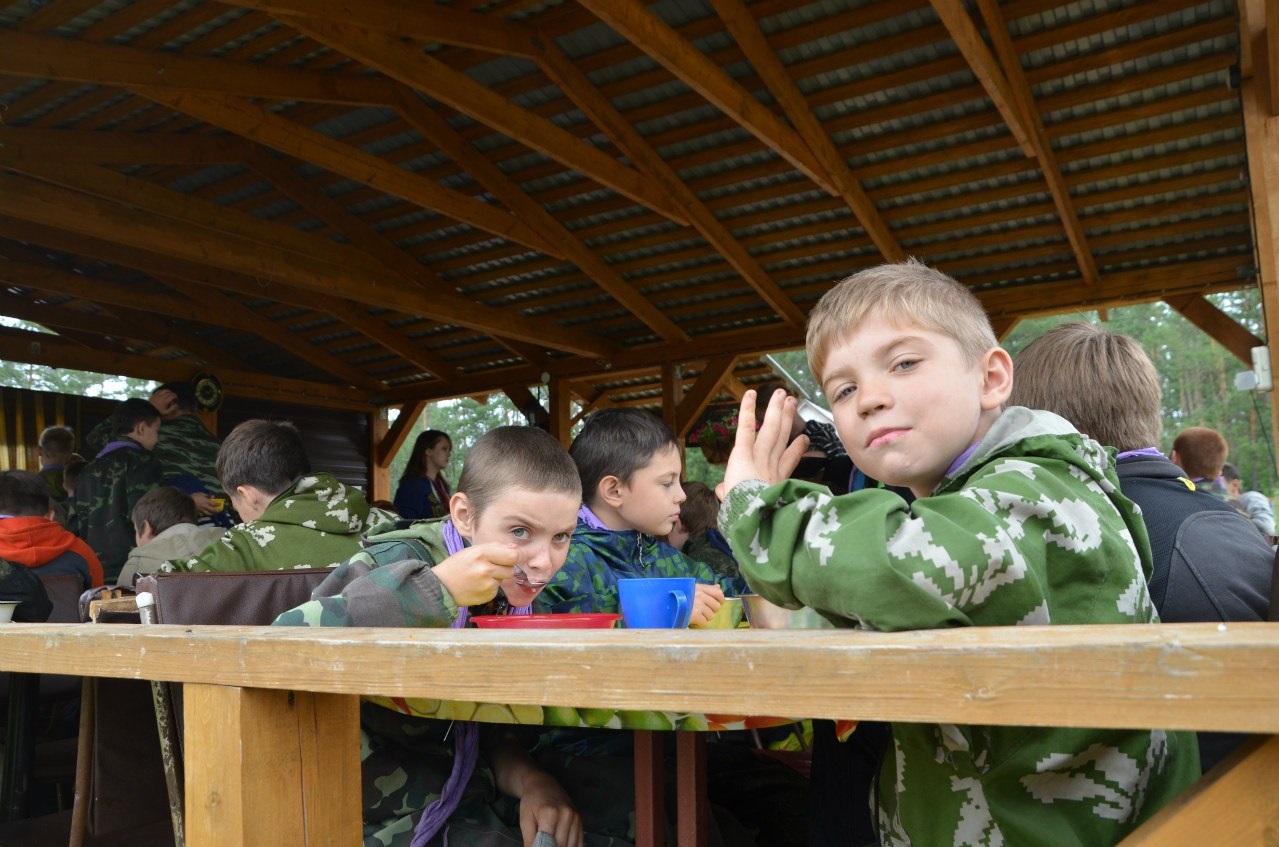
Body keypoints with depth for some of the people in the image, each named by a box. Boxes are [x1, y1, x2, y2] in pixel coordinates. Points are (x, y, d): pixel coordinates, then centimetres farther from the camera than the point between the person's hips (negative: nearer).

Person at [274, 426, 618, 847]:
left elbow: (487, 731, 10)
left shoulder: (510, 592, 1)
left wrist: (530, 780, -11)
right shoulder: (402, 562, -19)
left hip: (458, 807, 6)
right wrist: (436, 591, -37)